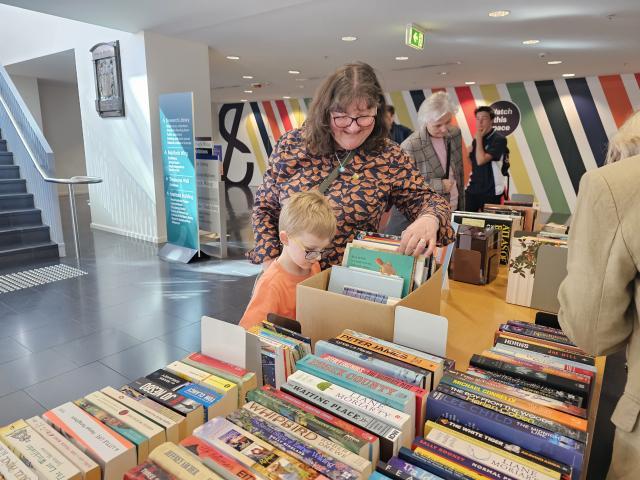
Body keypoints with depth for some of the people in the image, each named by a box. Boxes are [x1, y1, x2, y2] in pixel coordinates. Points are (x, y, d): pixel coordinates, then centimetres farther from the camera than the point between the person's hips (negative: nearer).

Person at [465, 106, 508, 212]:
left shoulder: (499, 139, -11)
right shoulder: (476, 140, 10)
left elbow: (481, 160, -22)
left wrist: (479, 139, -12)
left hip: (490, 191, -6)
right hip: (472, 189, 6)